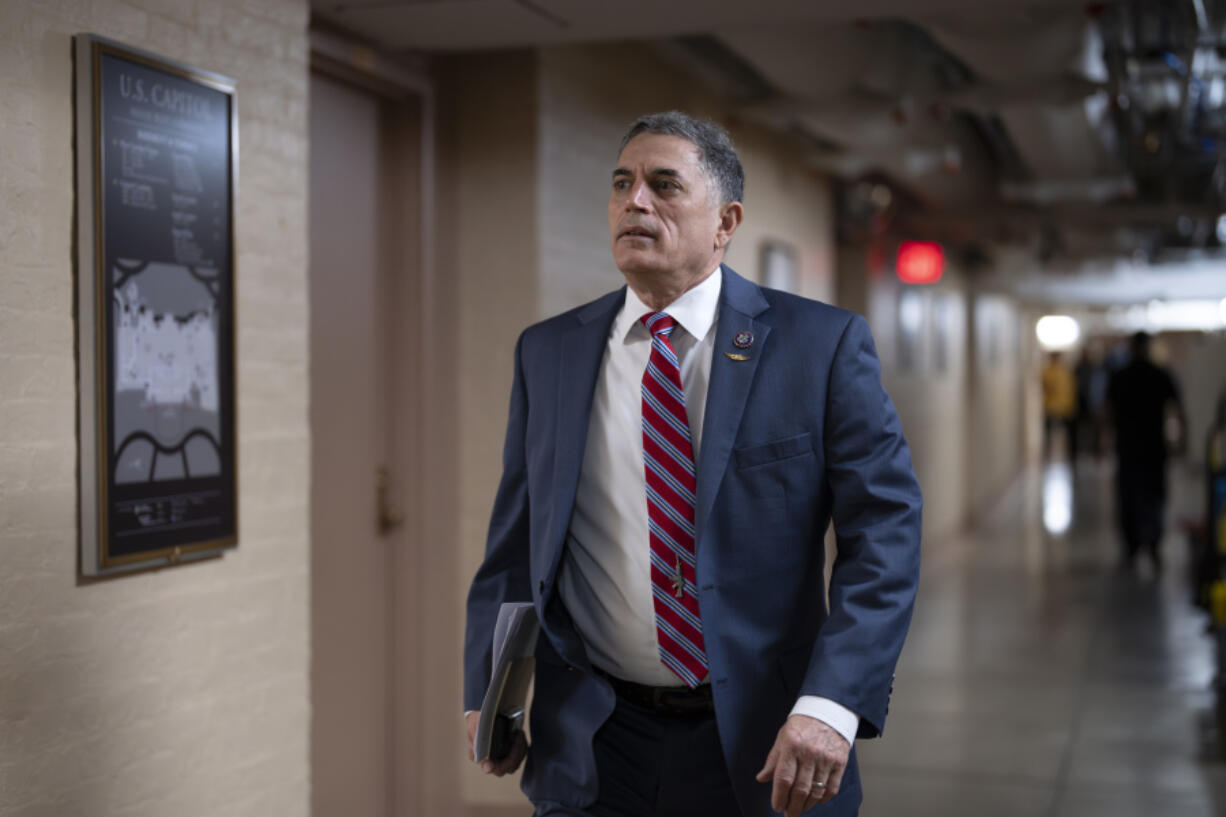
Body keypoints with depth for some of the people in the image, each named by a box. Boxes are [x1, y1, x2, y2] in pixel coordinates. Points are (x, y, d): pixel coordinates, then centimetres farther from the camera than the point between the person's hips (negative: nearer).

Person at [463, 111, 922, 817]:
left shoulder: (822, 344, -6)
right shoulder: (546, 353, 6)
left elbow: (884, 529, -11)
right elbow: (515, 540, 10)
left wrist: (831, 705, -21)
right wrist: (489, 692, 0)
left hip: (762, 751, -2)